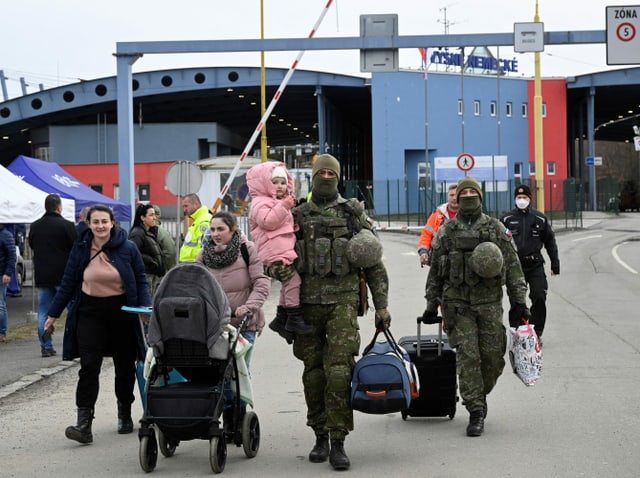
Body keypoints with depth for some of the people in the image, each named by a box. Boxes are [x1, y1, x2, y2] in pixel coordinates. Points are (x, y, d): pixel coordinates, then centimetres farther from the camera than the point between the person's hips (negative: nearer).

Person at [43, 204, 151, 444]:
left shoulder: (128, 248, -3)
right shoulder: (80, 249, 1)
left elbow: (141, 281, 4)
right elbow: (68, 283, 8)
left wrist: (145, 305, -12)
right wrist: (53, 314, 9)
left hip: (121, 311, 0)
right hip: (90, 312, 0)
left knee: (125, 366, 11)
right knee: (89, 366, -11)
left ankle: (125, 414, 31)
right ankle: (84, 424, -16)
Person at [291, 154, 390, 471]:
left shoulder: (354, 213, 7)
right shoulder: (297, 216, 10)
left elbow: (375, 265, 8)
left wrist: (381, 305, 2)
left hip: (343, 302, -2)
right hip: (307, 304, 2)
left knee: (339, 370, -13)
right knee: (314, 372, 5)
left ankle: (338, 443, -10)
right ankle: (320, 436, 17)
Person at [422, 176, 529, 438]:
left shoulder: (496, 229, 7)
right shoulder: (446, 231, 8)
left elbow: (513, 266, 6)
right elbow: (435, 270, 13)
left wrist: (518, 300, 0)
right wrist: (432, 305, 11)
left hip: (489, 301, 0)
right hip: (457, 302, 0)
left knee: (493, 357, 1)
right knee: (467, 356, -9)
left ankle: (478, 397, 26)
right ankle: (476, 412, -6)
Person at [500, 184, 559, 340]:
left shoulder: (540, 218, 8)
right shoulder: (507, 219, 6)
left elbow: (550, 241, 14)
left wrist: (555, 263, 12)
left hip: (535, 265, 0)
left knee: (539, 298, -6)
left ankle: (536, 333, 4)